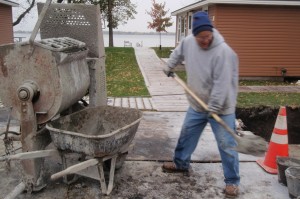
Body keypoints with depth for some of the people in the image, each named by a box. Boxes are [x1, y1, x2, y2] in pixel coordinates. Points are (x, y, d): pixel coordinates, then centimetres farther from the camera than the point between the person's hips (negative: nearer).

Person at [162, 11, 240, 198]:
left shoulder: (223, 51, -25)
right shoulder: (188, 42, -5)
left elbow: (222, 83, -26)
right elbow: (178, 53, 19)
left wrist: (214, 107, -26)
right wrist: (169, 67, 28)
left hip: (221, 108, -6)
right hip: (197, 105, 6)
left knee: (226, 145, 0)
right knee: (186, 135, 19)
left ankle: (232, 181, 16)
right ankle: (181, 163, 41)